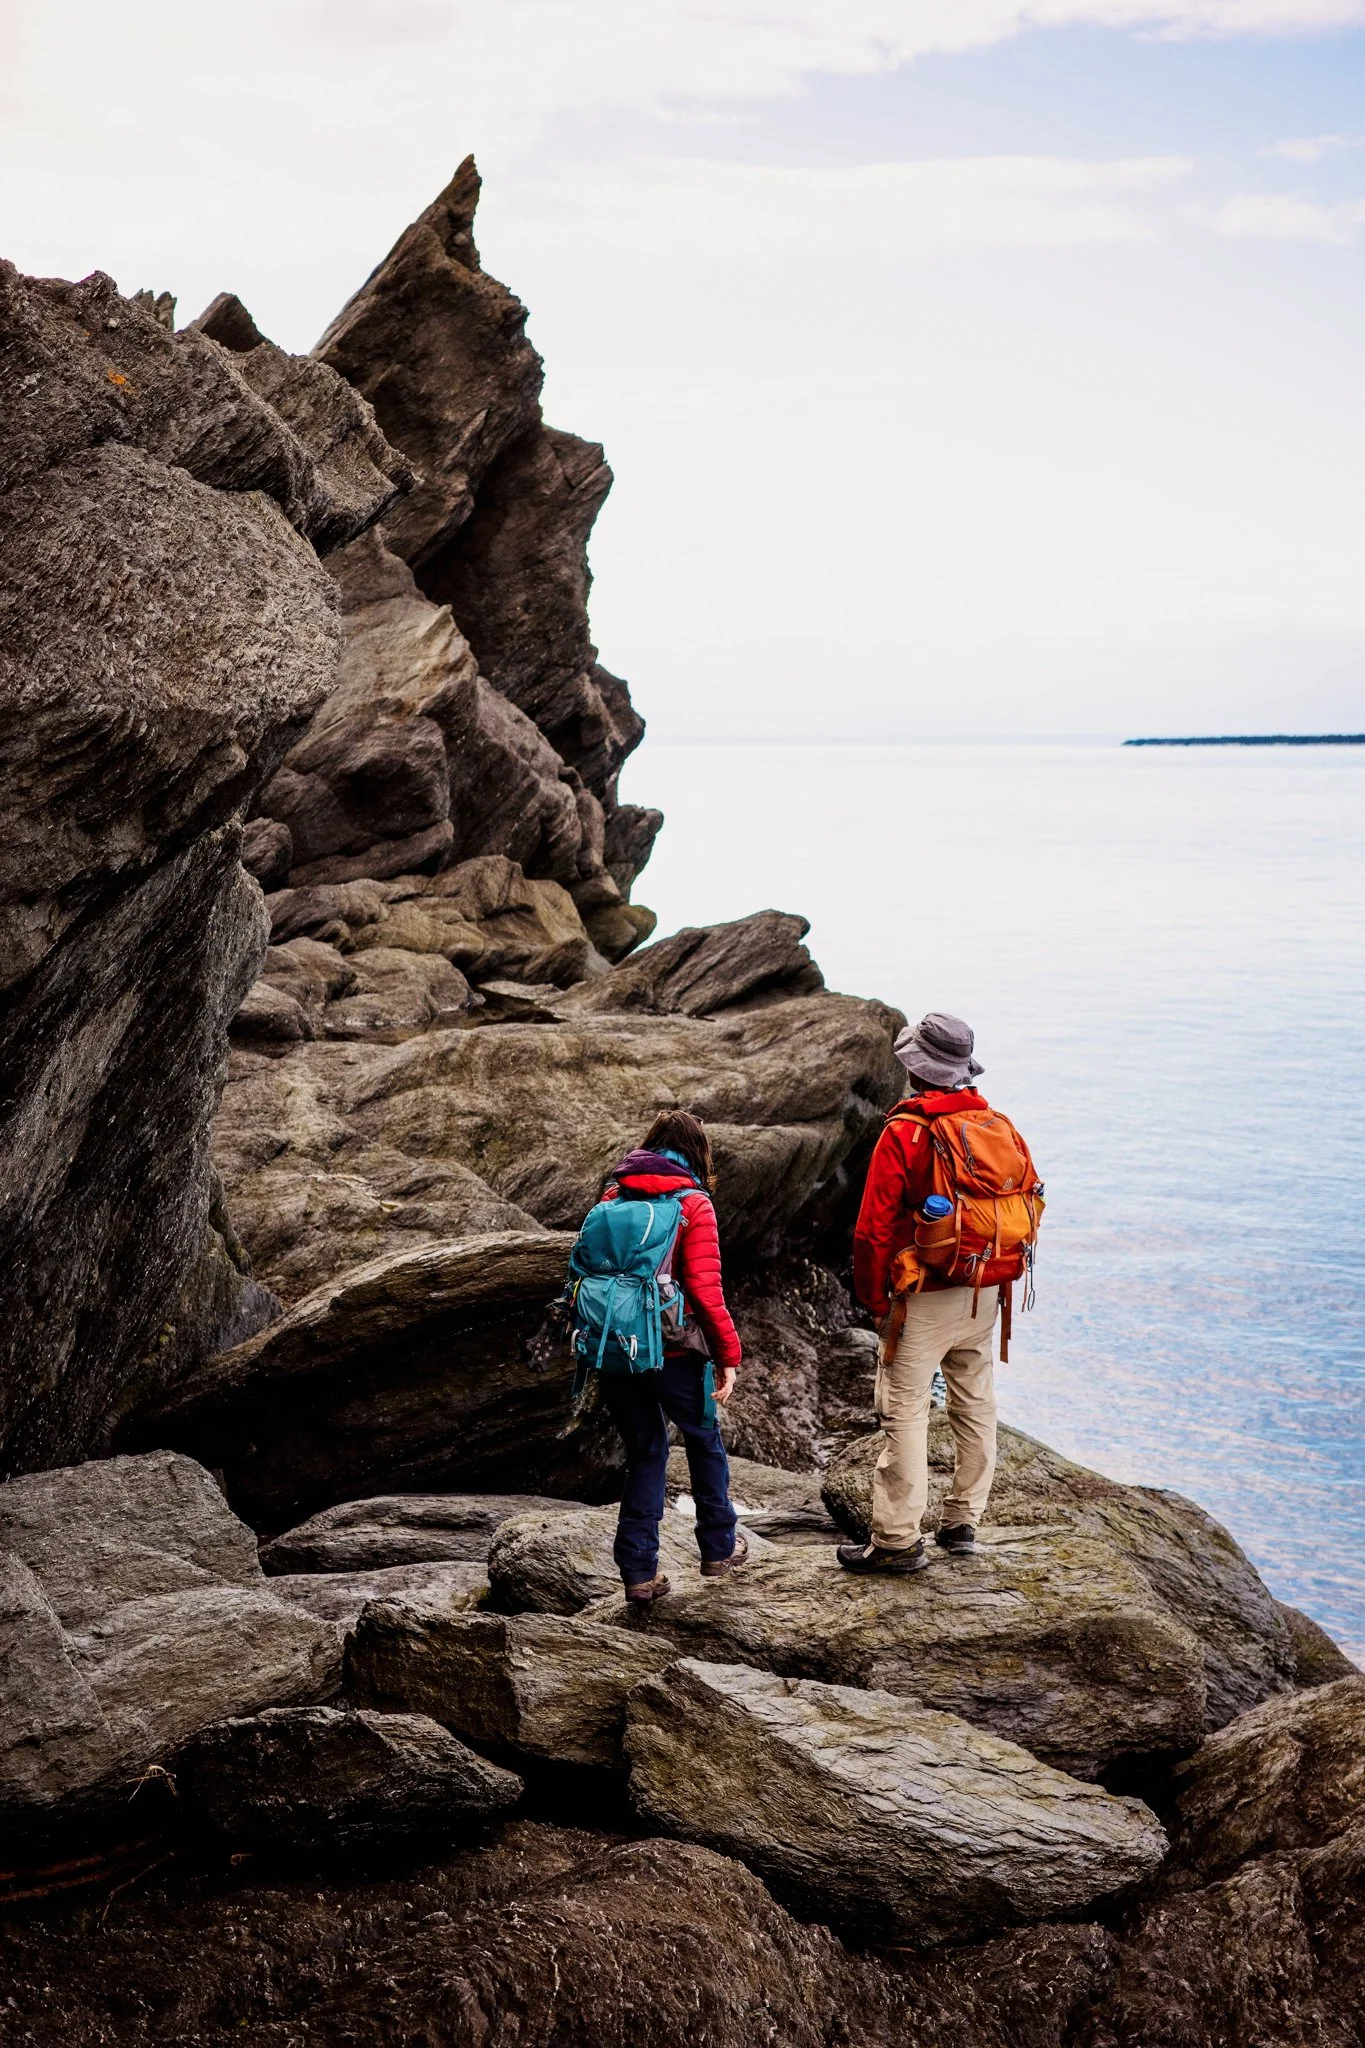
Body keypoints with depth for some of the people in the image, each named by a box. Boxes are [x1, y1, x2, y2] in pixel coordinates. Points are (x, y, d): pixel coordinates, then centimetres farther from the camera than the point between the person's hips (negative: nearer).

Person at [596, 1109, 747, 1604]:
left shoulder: (613, 1196, 6)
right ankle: (719, 1548, 31)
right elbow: (705, 1288, -15)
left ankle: (639, 1570, 13)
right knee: (704, 1441, 19)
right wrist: (728, 1355, -8)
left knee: (644, 1453, 16)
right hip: (672, 1352, -4)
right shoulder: (693, 1204, -9)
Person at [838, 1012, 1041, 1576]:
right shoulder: (1000, 1127, 4)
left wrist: (875, 1299, -2)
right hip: (986, 1295, 6)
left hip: (926, 1298, -6)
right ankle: (963, 1523, 26)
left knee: (905, 1411, 0)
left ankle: (898, 1539, 1)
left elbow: (874, 1228, -14)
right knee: (975, 1405, 16)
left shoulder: (905, 1134, -14)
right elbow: (1031, 1202, 10)